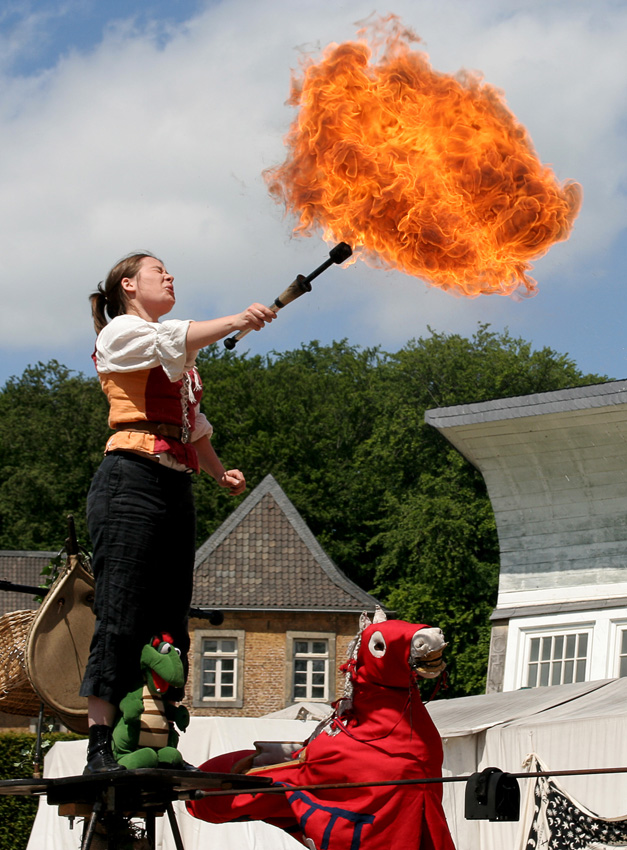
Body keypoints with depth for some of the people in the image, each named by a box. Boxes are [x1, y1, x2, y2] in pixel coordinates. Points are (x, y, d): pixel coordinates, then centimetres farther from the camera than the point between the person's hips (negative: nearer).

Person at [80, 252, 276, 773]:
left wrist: (220, 472, 13)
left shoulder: (180, 359, 28)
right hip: (132, 479, -8)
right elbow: (170, 342, -16)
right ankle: (101, 748, -18)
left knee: (169, 627, 1)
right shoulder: (120, 333, 4)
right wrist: (237, 322, -29)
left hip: (176, 491, 8)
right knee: (120, 617, -14)